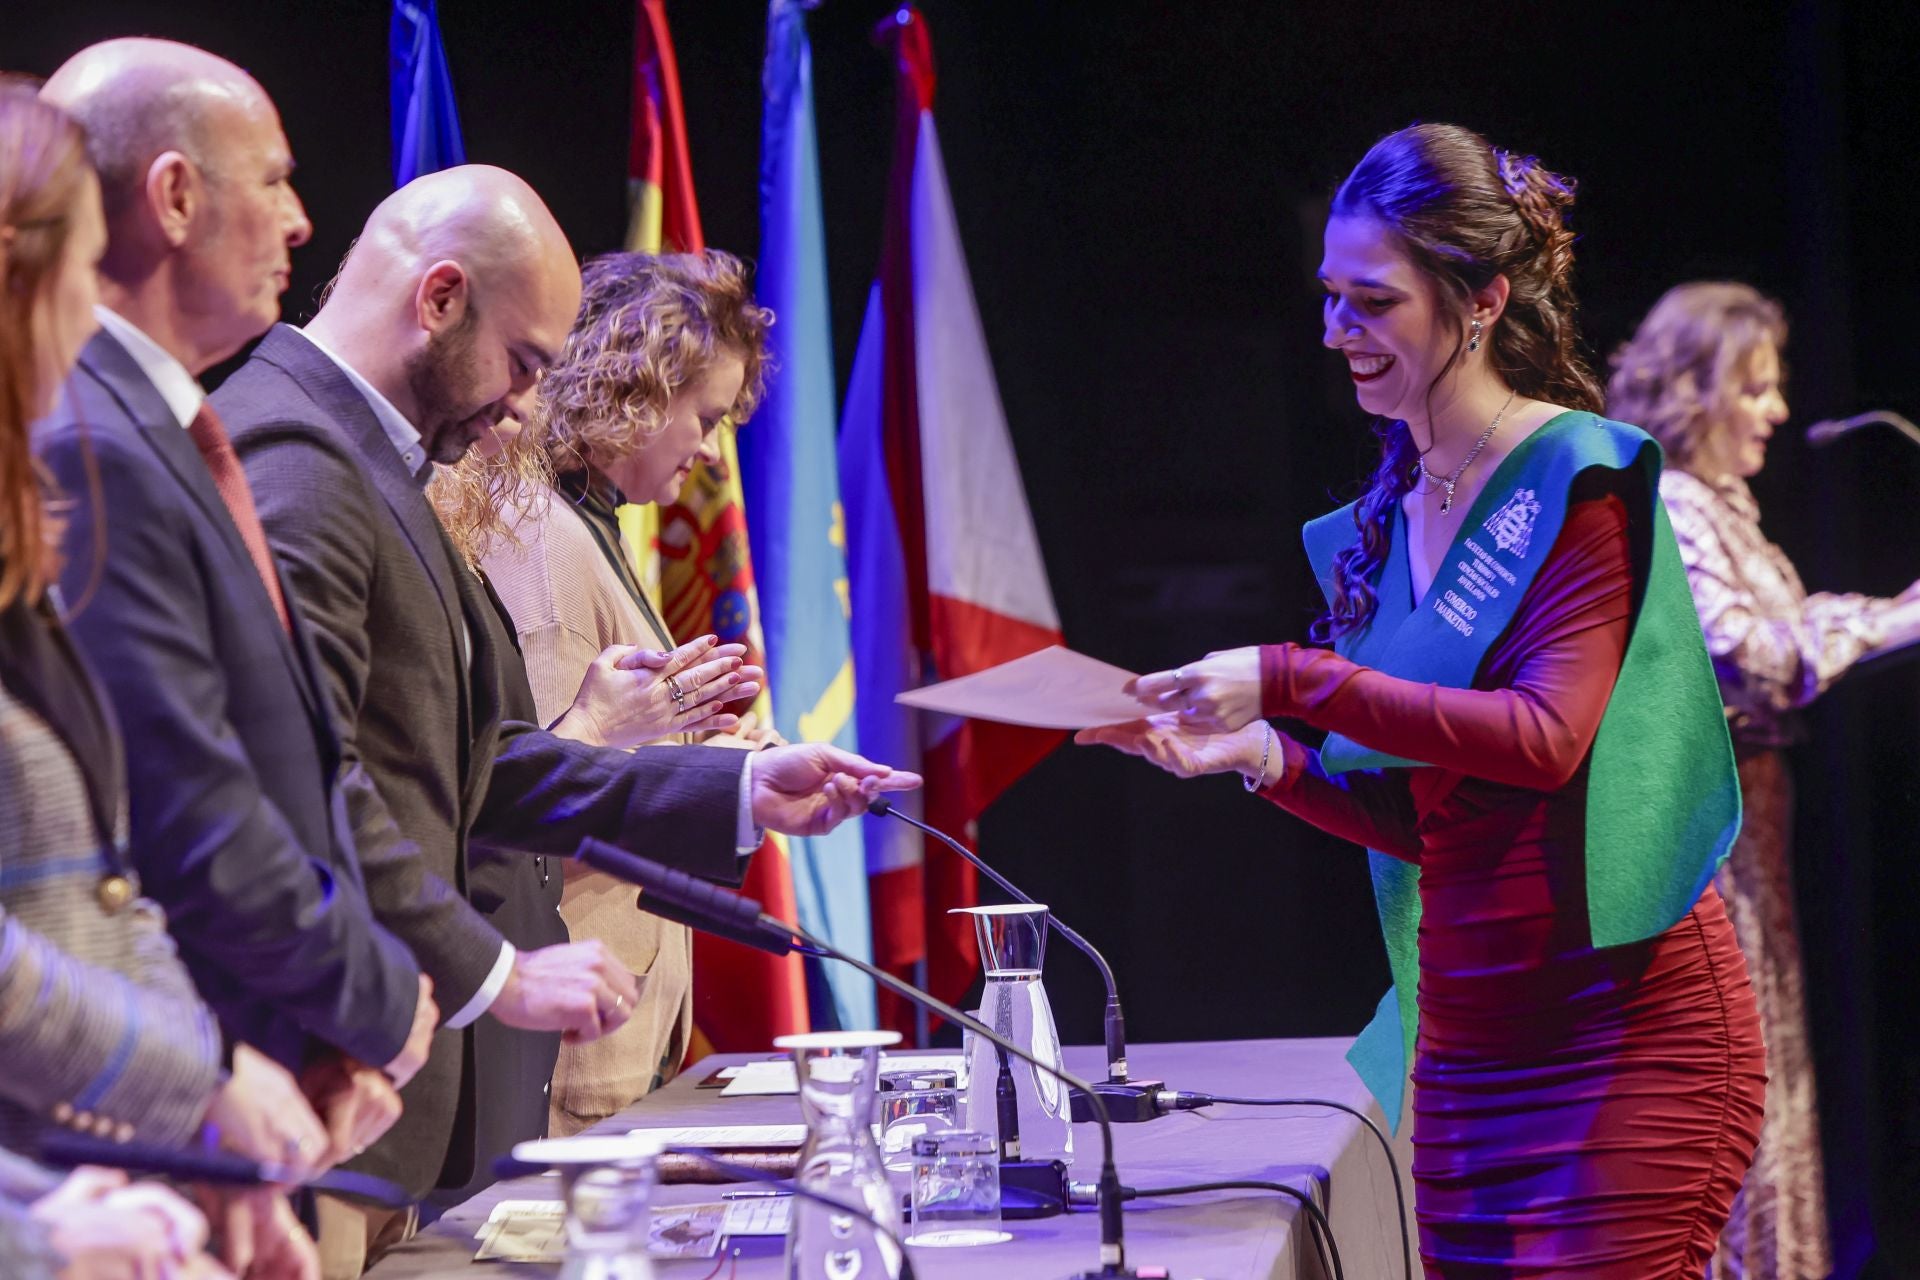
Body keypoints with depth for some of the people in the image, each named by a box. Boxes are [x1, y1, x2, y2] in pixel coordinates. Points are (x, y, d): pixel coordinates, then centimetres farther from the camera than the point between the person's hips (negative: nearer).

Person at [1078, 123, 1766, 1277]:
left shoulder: (1582, 477, -7)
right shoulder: (1383, 521, 13)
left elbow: (1545, 736, -19)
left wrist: (1292, 682, -20)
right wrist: (1261, 756, 0)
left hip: (1624, 1030, -7)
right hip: (1466, 1042, 7)